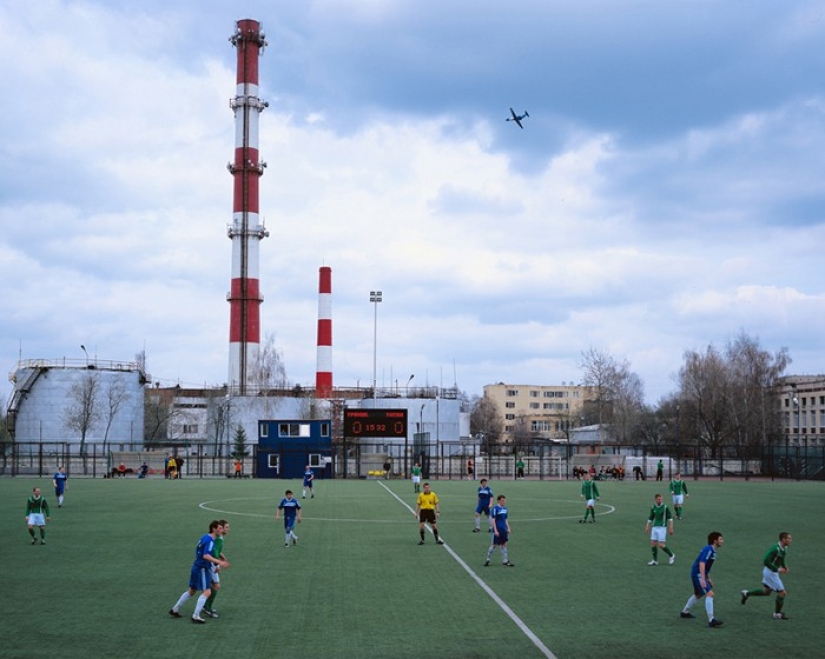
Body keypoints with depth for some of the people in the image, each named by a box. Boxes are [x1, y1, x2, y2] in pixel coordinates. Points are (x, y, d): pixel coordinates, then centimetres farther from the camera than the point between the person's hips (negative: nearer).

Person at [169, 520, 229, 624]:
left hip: (197, 567, 10)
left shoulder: (205, 538, 11)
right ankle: (196, 616, -9)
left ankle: (174, 610, 30)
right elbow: (206, 556, -31)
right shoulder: (210, 540, -19)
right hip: (202, 569, -10)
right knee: (207, 592, -10)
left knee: (191, 591, 21)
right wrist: (219, 562, -35)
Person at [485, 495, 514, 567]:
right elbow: (493, 520, -13)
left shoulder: (505, 508, 8)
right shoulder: (495, 508, -12)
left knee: (504, 544, 7)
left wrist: (508, 528, 12)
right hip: (497, 530, -6)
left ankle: (505, 561, 13)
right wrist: (495, 530, -17)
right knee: (494, 545, 1)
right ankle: (488, 560, 16)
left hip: (504, 530, 6)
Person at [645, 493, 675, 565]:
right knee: (653, 544, 2)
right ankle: (655, 560, 13)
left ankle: (671, 555, 13)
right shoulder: (653, 507, 6)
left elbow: (670, 518, -5)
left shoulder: (665, 507, -7)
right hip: (654, 527, 5)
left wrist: (671, 528, -10)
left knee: (661, 544, -9)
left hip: (662, 527, -5)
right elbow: (650, 518, 18)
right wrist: (647, 527, 13)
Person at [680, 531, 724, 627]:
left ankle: (685, 612, 44)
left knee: (698, 594, 27)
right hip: (698, 575, -11)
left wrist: (708, 579, 26)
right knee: (709, 594, -19)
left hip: (699, 575, 11)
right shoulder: (708, 549, -19)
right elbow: (701, 563, -28)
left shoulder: (712, 550, 12)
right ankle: (711, 620, -22)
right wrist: (703, 580, -33)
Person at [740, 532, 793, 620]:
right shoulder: (775, 549, -27)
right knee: (782, 592, -2)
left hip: (773, 572, 9)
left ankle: (747, 593, 33)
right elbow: (766, 561, -30)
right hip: (770, 572, -9)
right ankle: (777, 614, 13)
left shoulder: (784, 548, 2)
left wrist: (785, 567, 3)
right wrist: (777, 569, -28)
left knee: (766, 592, 22)